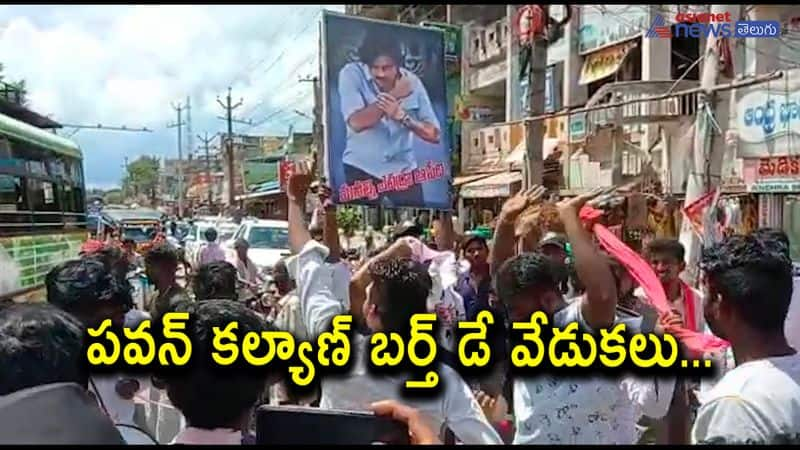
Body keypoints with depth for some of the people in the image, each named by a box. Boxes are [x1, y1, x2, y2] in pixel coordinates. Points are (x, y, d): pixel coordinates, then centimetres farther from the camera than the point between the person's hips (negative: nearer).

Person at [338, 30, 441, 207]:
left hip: (403, 172, 3)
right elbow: (356, 122, -24)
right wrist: (394, 95, -20)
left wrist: (402, 115, -22)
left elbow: (435, 134, -6)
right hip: (362, 171, -2)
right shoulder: (351, 74, -10)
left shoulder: (412, 82, -3)